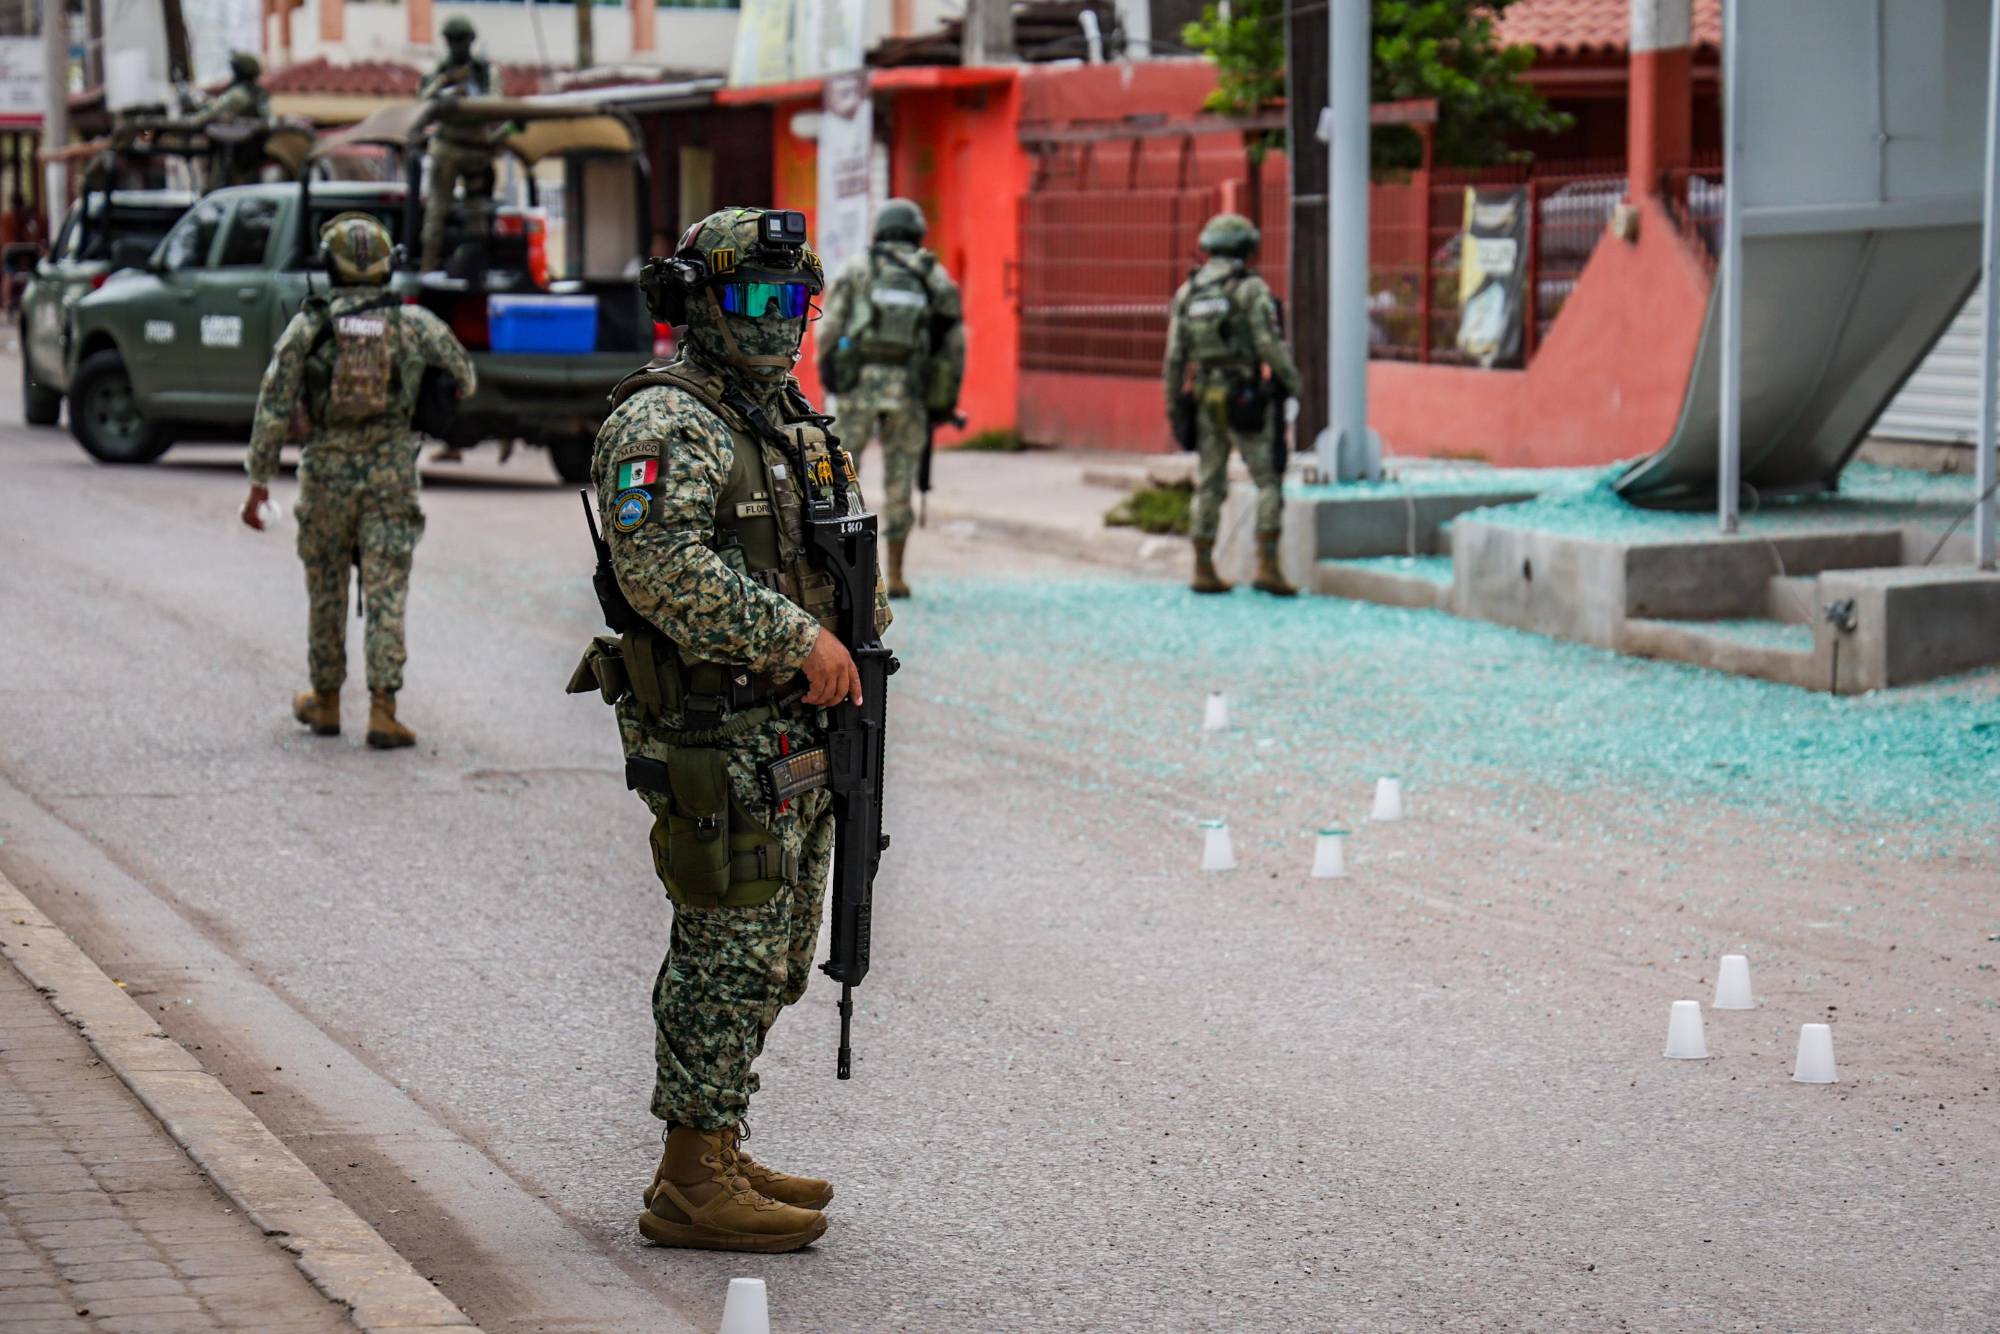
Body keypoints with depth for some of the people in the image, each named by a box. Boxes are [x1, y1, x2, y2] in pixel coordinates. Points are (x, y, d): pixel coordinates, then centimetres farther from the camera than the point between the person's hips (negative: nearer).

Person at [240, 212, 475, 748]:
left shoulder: (309, 326, -2)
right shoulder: (415, 323, 0)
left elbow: (274, 406, -3)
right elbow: (463, 379, 11)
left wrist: (259, 481, 3)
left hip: (327, 475, 0)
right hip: (392, 478, 0)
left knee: (326, 591, 15)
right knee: (386, 596, -2)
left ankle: (326, 702, 27)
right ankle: (382, 709, -12)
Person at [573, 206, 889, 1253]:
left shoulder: (790, 419, 17)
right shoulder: (665, 421, -12)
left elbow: (839, 557, 28)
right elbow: (663, 567, -25)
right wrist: (798, 639, -26)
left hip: (793, 735, 10)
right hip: (716, 740, -10)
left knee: (770, 957, 14)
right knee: (731, 952, -7)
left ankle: (714, 1157, 24)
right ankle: (693, 1185, -1)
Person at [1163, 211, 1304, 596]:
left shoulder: (1187, 292, 7)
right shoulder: (1252, 289, -9)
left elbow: (1175, 355, 6)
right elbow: (1270, 345, -15)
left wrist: (1171, 405, 12)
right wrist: (1293, 383, -2)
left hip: (1207, 401, 5)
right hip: (1247, 399, -5)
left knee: (1209, 485, 10)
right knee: (1269, 482, -2)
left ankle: (1203, 570, 9)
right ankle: (1267, 567, -12)